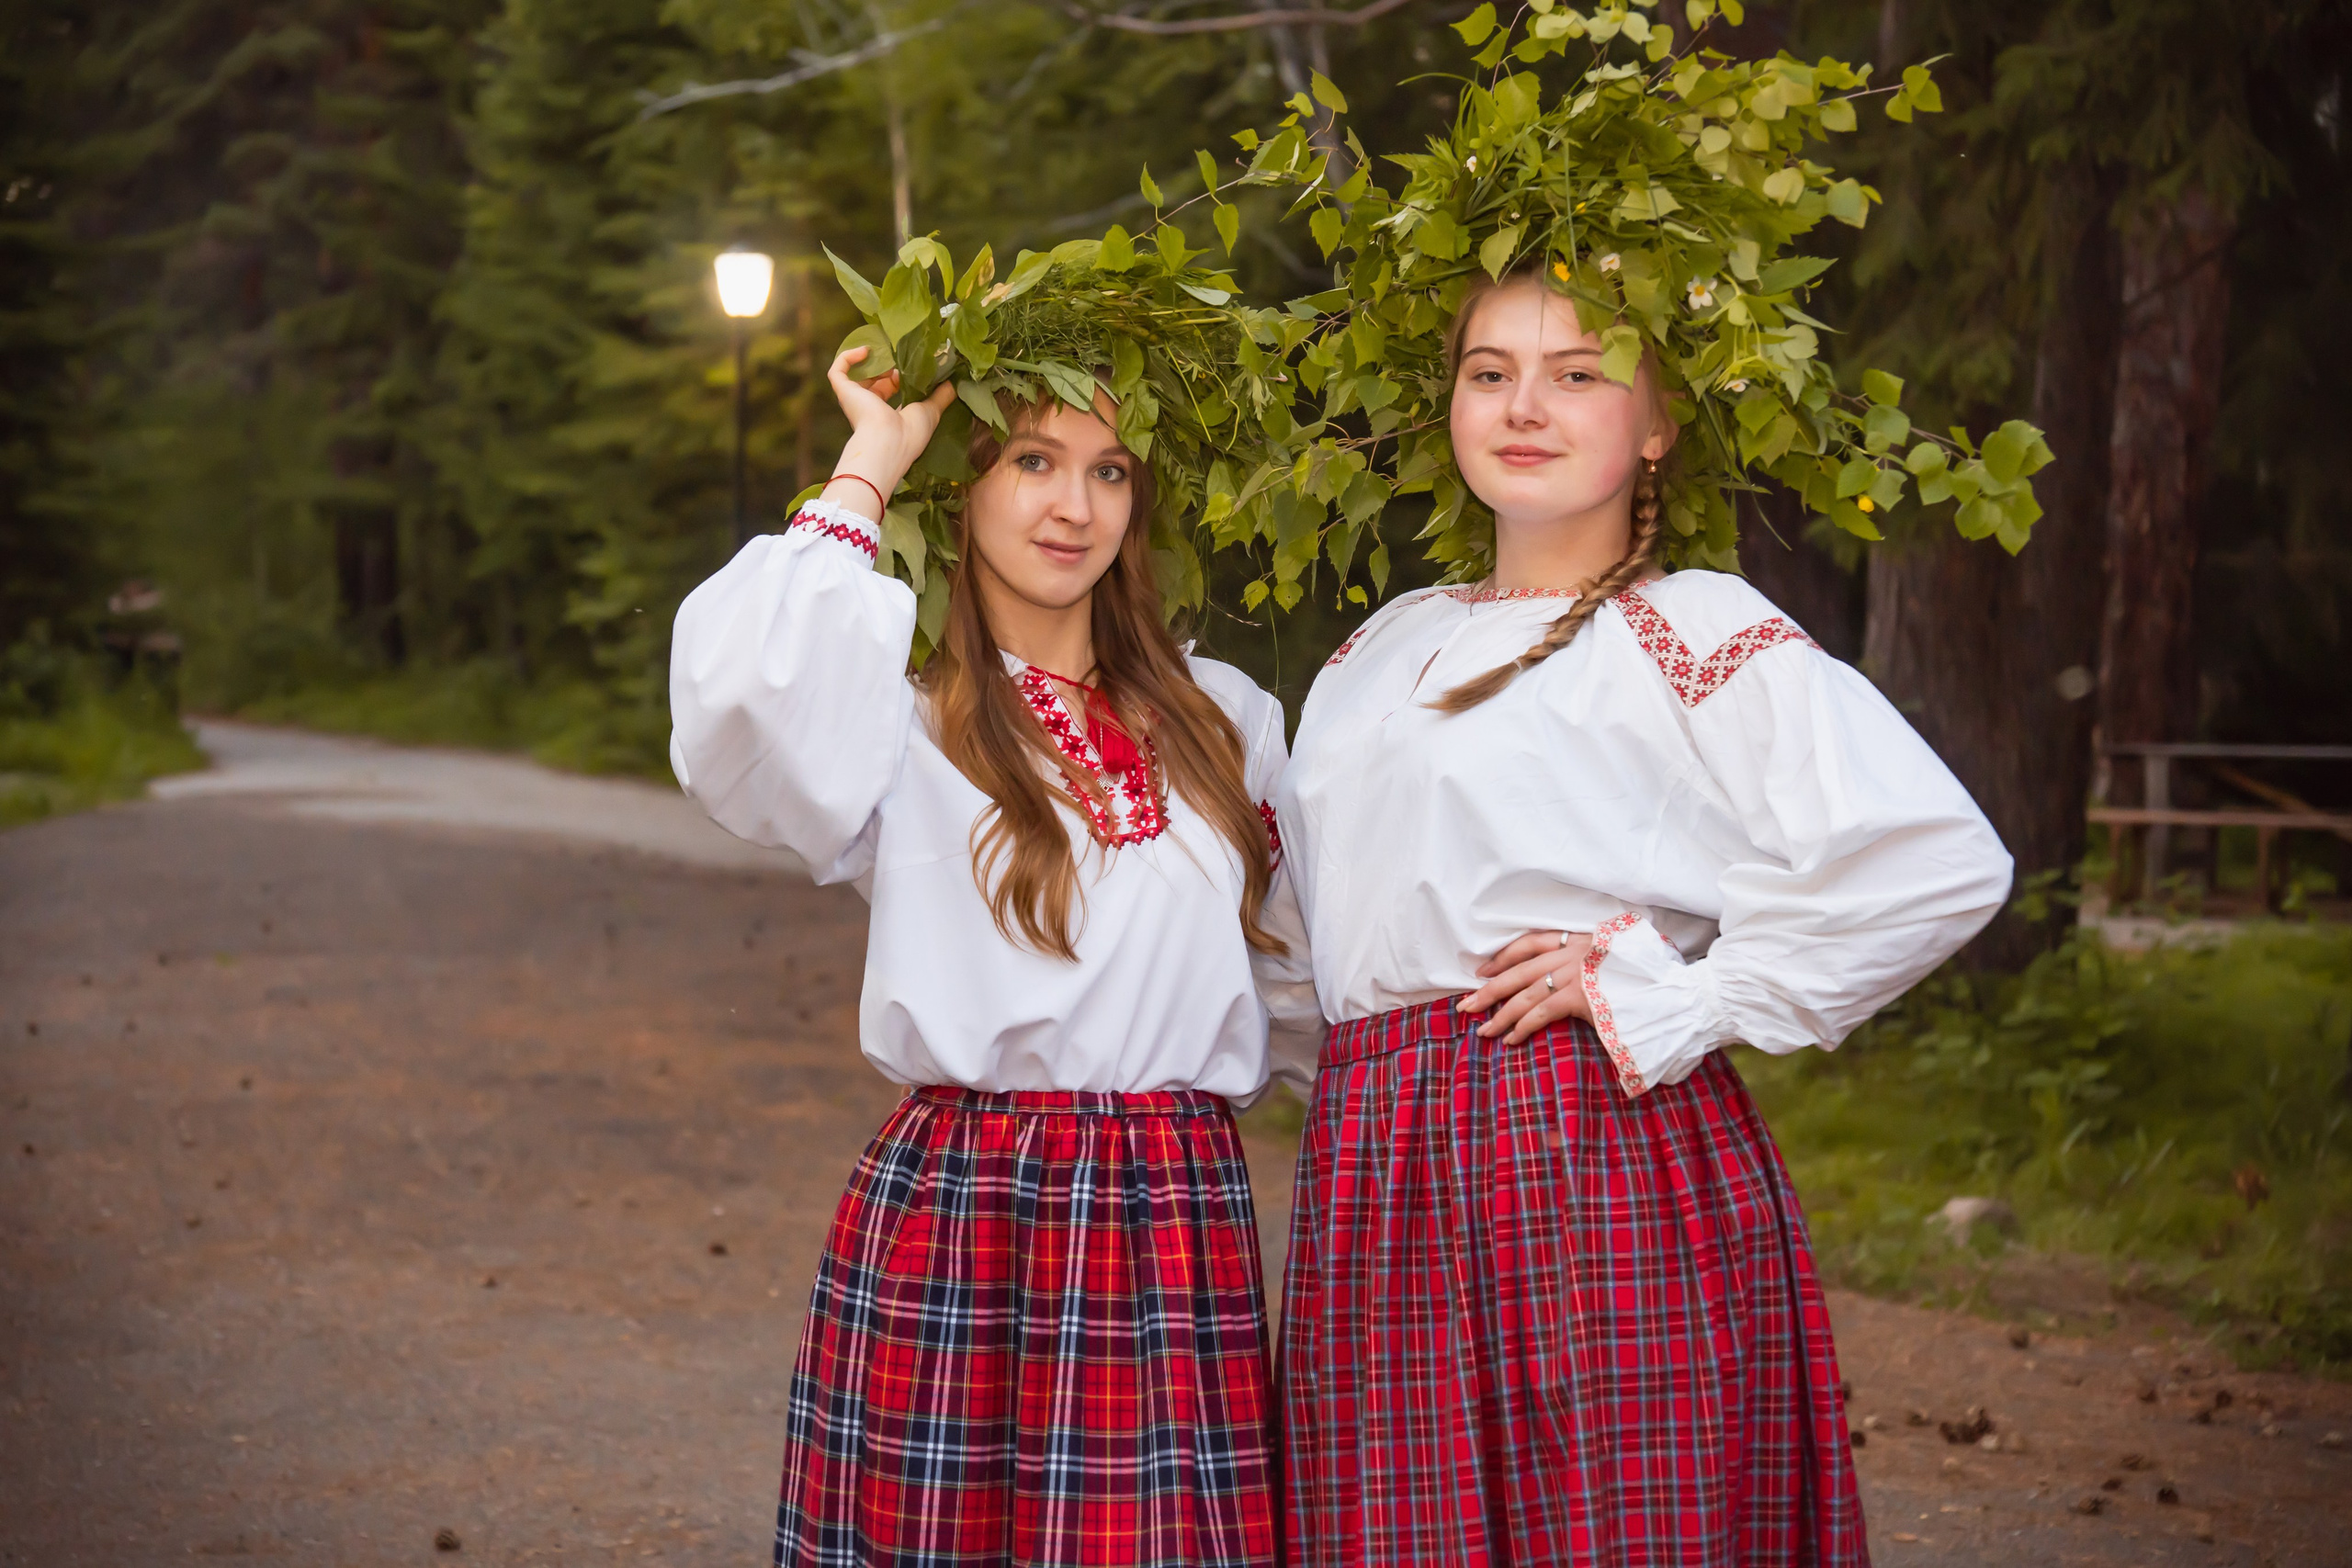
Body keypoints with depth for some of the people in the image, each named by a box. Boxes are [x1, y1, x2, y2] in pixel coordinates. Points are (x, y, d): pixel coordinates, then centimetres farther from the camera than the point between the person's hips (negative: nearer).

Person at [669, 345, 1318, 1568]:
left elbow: (1300, 964, 21)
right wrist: (866, 468, -10)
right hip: (950, 1217, -3)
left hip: (1185, 1225, 3)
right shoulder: (905, 722, 0)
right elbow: (737, 688, -22)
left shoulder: (1224, 716, 14)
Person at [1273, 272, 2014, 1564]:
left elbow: (1940, 859, -15)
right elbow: (1313, 888, 33)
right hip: (1374, 1175, 6)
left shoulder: (1691, 633, -3)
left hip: (1602, 1166, -6)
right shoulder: (1386, 646, 18)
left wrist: (1669, 996, -12)